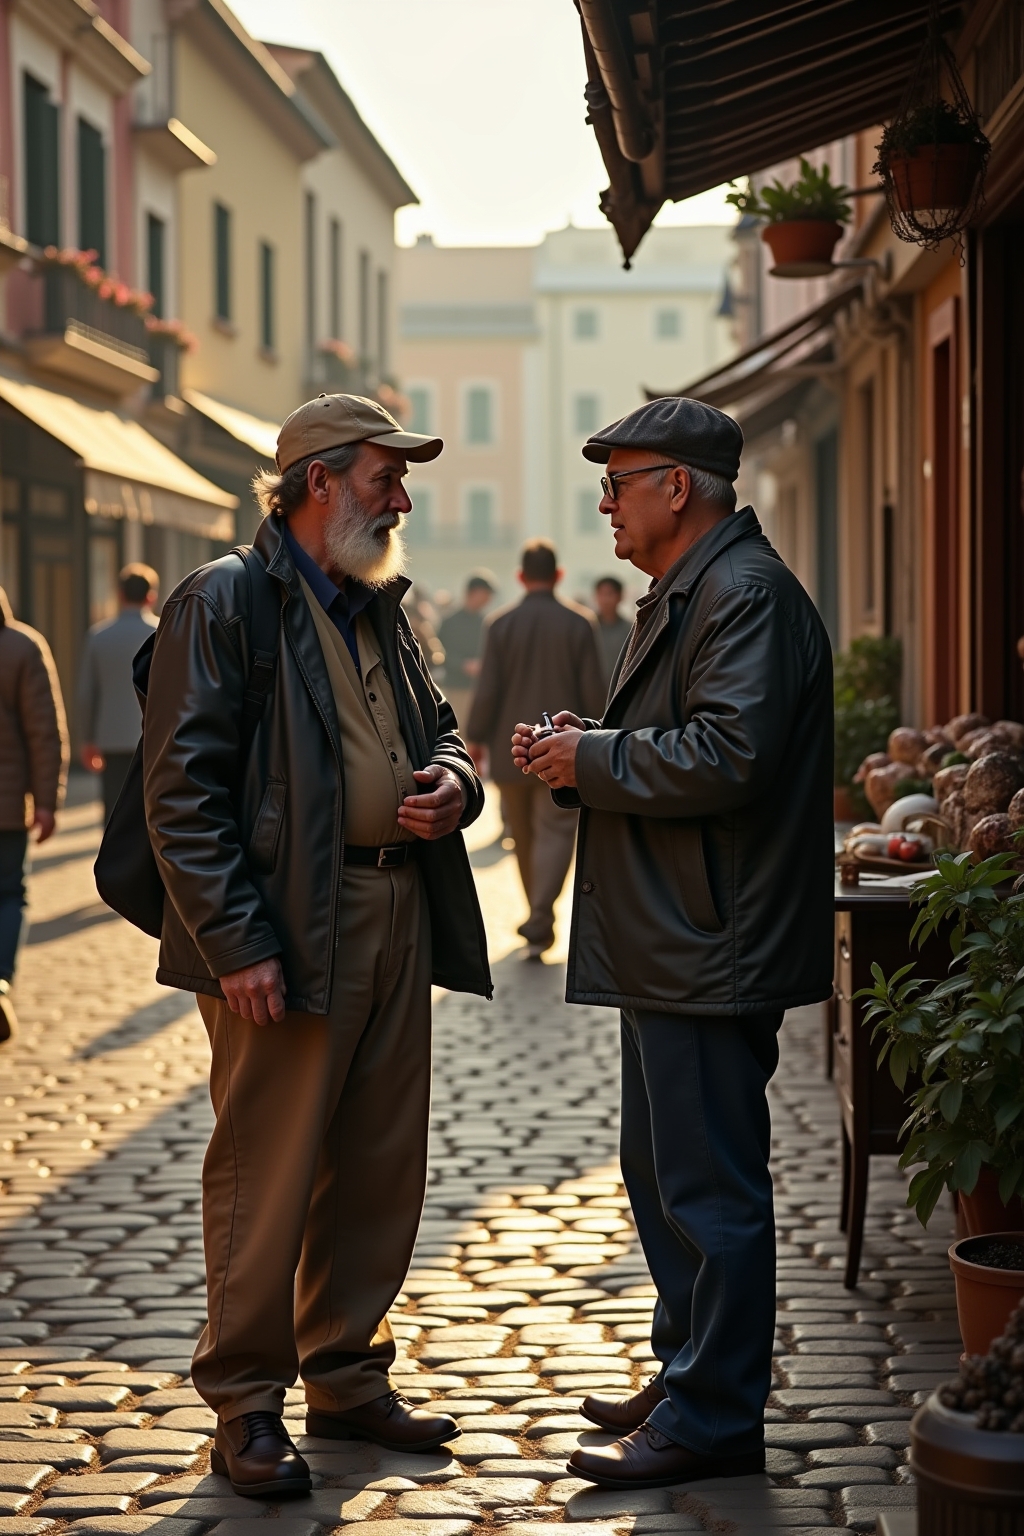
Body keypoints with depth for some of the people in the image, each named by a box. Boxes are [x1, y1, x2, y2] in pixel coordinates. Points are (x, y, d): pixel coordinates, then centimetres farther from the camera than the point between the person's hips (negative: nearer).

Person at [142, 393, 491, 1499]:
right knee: (267, 1174, -1)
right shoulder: (225, 603, -7)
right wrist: (237, 943, -18)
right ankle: (246, 1408, 10)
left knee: (381, 1168, 13)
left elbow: (439, 731, 28)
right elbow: (182, 793, -12)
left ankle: (347, 1378, 27)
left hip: (397, 918, 8)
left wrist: (450, 784, 3)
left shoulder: (382, 609, 18)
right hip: (288, 931, -8)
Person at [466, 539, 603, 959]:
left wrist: (475, 738, 3)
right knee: (555, 832, -2)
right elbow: (593, 691, -4)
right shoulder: (580, 624, -4)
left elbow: (487, 689, -7)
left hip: (510, 750, 1)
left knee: (524, 834, 16)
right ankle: (540, 920, -19)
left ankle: (541, 917, 29)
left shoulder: (500, 624, -5)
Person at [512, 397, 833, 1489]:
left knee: (709, 1189, -4)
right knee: (662, 1174, 19)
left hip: (713, 952, -11)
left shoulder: (745, 594, -15)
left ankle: (714, 1421, 5)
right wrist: (578, 755, 8)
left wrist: (595, 759, -15)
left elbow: (728, 756, -27)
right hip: (669, 947, 11)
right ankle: (688, 1376, 31)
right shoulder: (682, 594, 19)